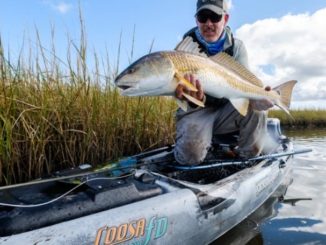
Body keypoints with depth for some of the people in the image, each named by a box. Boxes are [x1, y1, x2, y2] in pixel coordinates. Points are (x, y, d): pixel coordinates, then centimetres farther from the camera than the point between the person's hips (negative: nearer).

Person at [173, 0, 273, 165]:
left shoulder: (236, 46, 0)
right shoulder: (186, 47, -9)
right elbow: (181, 88, -19)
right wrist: (194, 98, -45)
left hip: (227, 111, 3)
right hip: (196, 112, -2)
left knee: (255, 107, -26)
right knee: (191, 153, -27)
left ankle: (247, 158, -4)